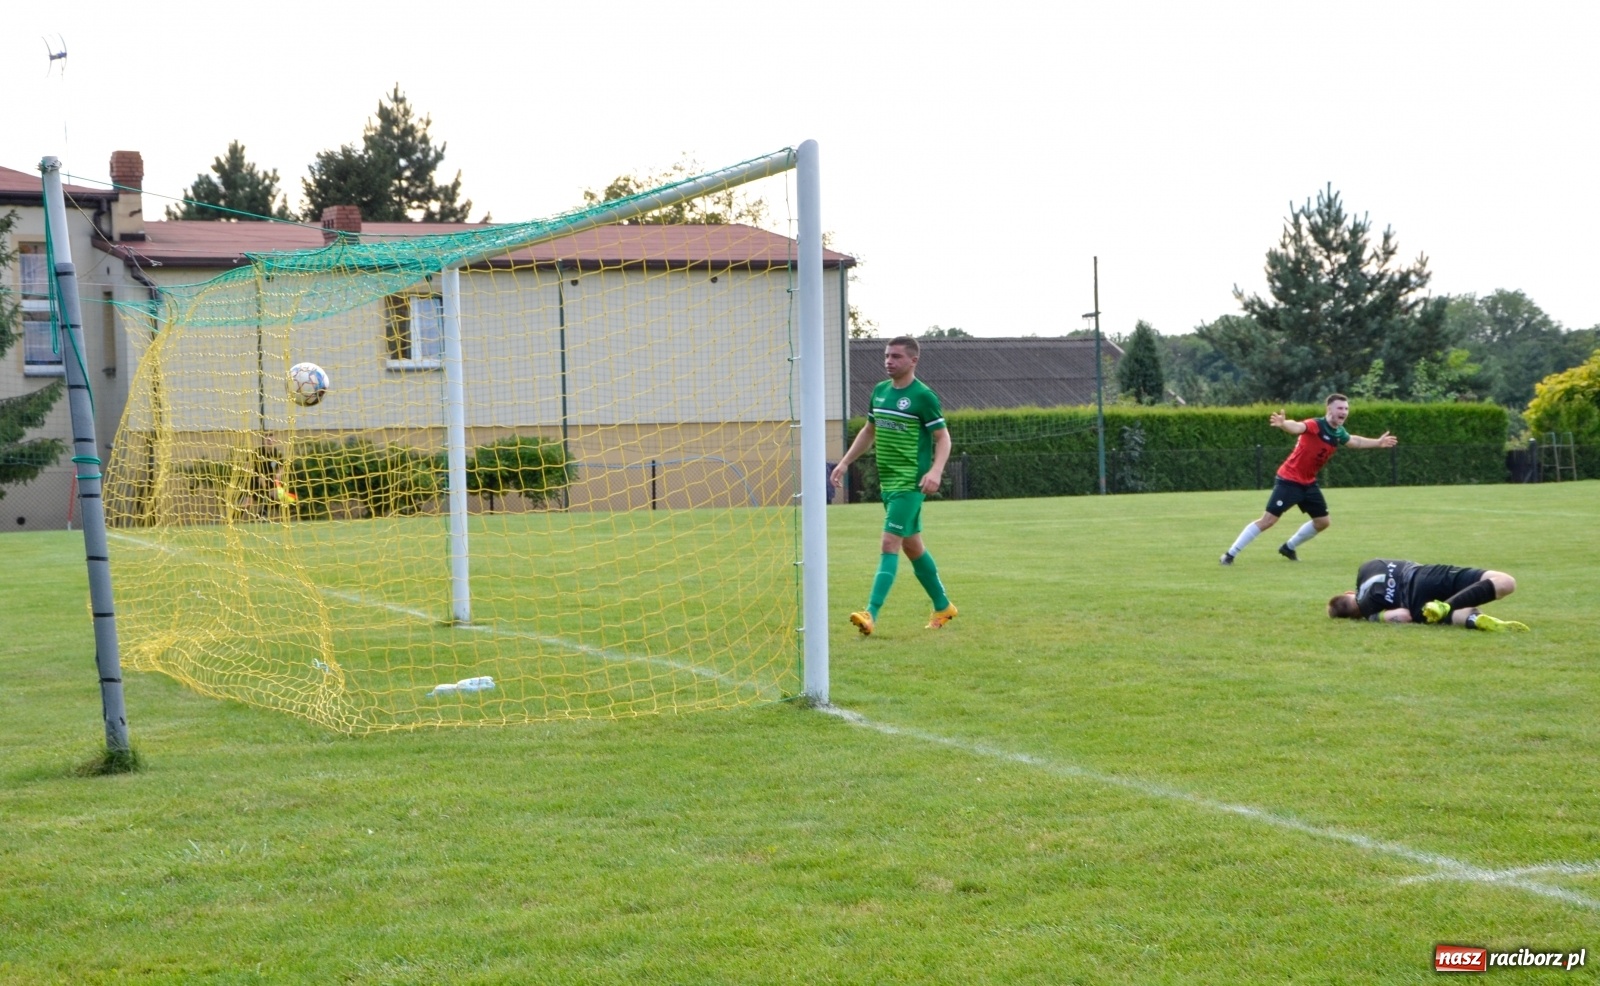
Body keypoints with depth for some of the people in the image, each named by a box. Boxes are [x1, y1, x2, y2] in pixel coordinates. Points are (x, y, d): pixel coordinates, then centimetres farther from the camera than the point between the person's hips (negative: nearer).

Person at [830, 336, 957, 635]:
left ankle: (871, 614, -19)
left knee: (889, 545, -14)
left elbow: (943, 437, -10)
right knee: (912, 546, 16)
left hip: (910, 483, -8)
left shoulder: (923, 396, -11)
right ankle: (943, 606, 29)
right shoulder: (879, 391, 11)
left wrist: (935, 471, -25)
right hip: (887, 481, 8)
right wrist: (845, 462, 18)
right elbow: (869, 431, 23)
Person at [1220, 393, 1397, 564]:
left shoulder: (1339, 432, 2)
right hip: (1289, 480, -8)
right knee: (1268, 520, -13)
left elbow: (1354, 441, 26)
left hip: (1308, 483, 8)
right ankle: (1230, 554, -6)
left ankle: (1289, 547, 34)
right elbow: (1297, 427, -46)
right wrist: (1283, 424, -68)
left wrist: (1377, 443, 32)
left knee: (1323, 522, 14)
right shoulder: (1315, 425, -23)